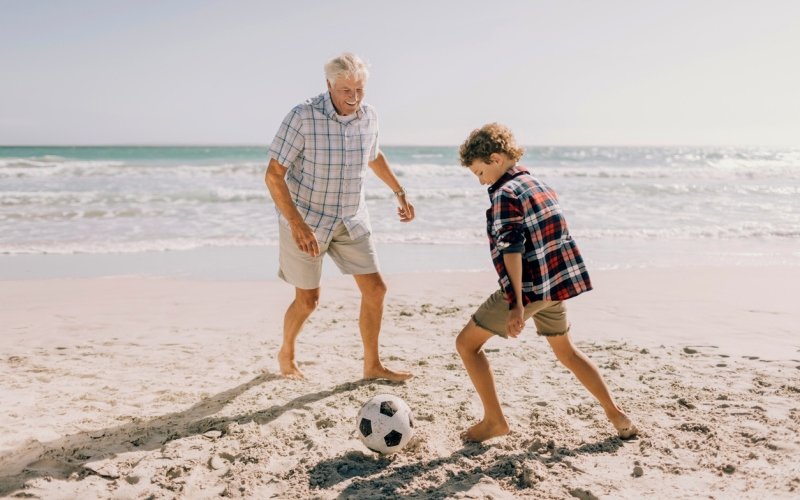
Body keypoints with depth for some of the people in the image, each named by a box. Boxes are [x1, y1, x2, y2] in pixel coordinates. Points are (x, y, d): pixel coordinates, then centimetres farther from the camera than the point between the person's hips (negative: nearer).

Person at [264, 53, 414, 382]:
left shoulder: (368, 116, -4)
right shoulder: (302, 117, -22)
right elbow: (273, 175, -22)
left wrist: (399, 192, 21)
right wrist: (297, 224, -31)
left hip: (351, 219, 5)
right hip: (306, 219, -5)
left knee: (375, 289, 0)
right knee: (308, 299, 6)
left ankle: (372, 365, 16)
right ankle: (286, 355, 34)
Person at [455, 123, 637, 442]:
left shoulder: (504, 193, -13)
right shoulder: (540, 186, 14)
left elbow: (511, 249, -21)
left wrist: (516, 304, -23)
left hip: (528, 287, -9)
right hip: (557, 283, 9)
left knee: (467, 343, 5)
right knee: (566, 351, 26)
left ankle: (494, 421, 10)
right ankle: (616, 415, 28)